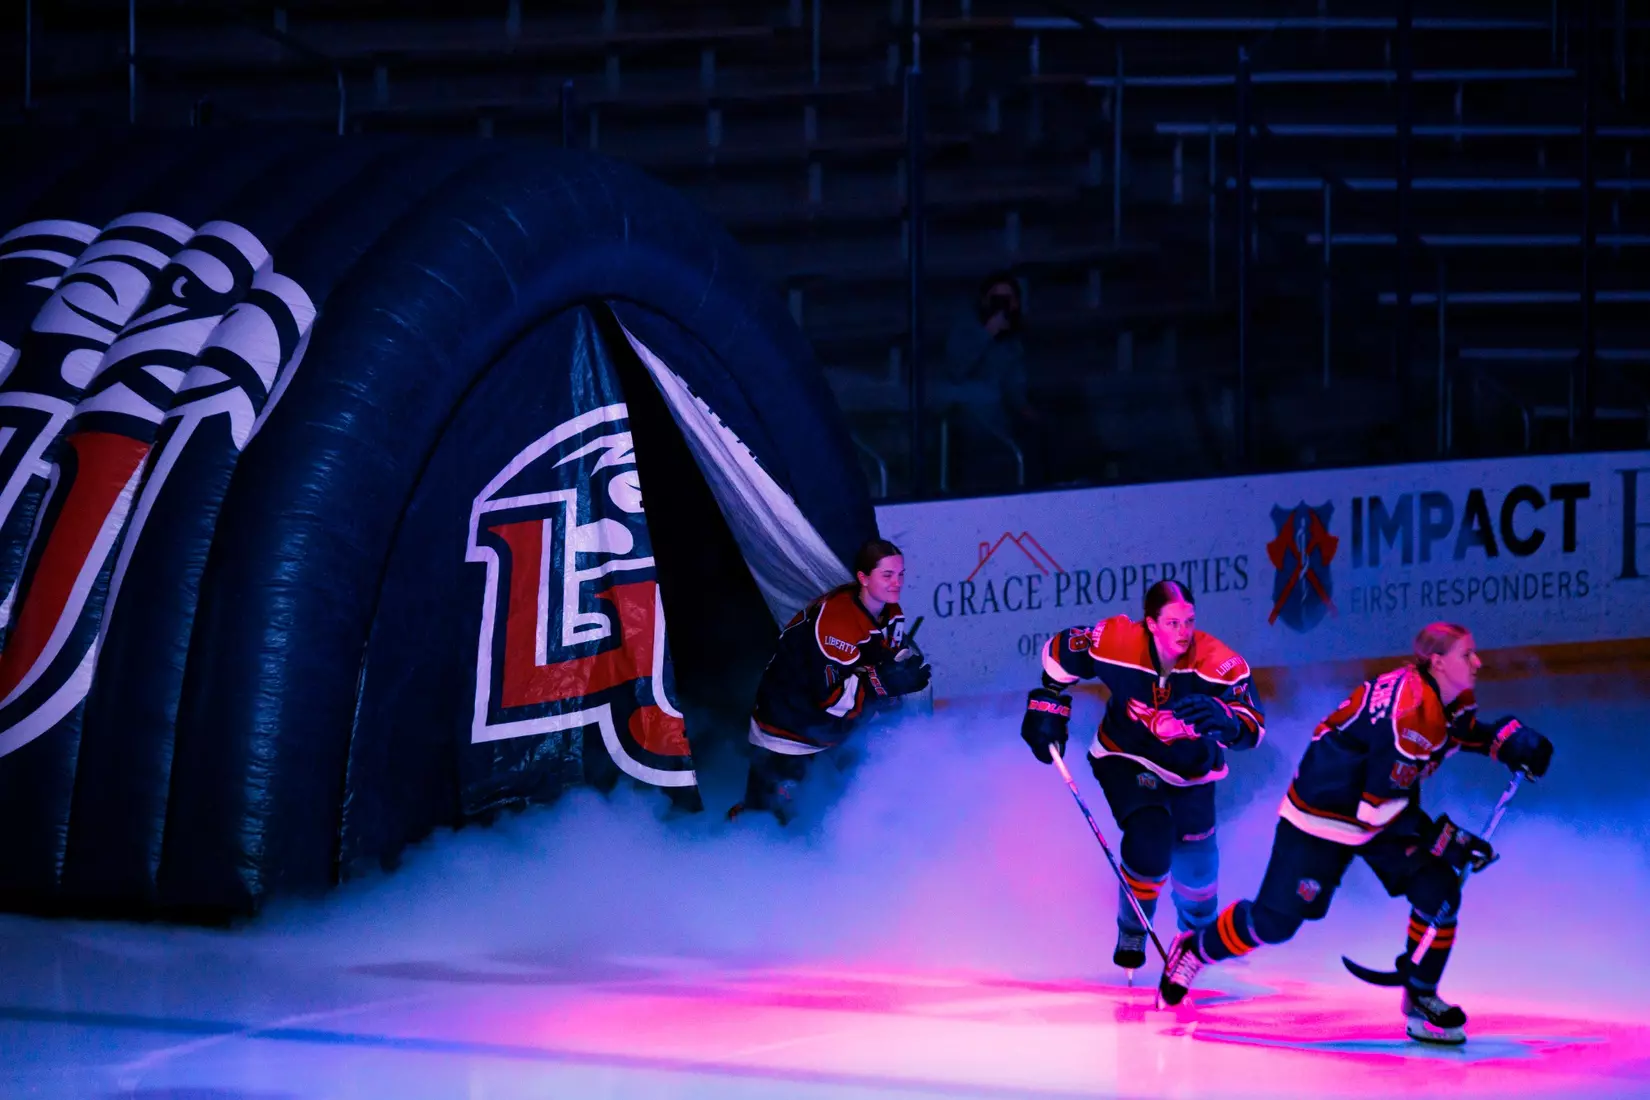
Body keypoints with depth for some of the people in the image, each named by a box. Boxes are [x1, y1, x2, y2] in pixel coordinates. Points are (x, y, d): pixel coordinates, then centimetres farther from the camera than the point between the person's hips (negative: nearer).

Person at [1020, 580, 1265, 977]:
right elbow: (1060, 652, -7)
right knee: (1149, 840, -24)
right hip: (1126, 759, -1)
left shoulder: (1218, 663, -30)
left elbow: (1253, 728, -37)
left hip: (1189, 768, 1)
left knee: (1196, 866, 8)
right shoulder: (1115, 643, -28)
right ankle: (1132, 931, 6)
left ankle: (1200, 934, 44)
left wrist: (1223, 717, -58)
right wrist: (1047, 707, -4)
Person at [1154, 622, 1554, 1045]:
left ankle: (1420, 999, 7)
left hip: (1385, 805, 8)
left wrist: (1509, 739, 0)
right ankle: (1193, 950, 26)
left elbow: (1460, 730, 20)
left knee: (1438, 891, -8)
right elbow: (1378, 806, -31)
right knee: (1275, 919, 0)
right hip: (1323, 813, -8)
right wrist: (1444, 839, -28)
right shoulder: (1408, 711, -34)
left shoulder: (1451, 696, -7)